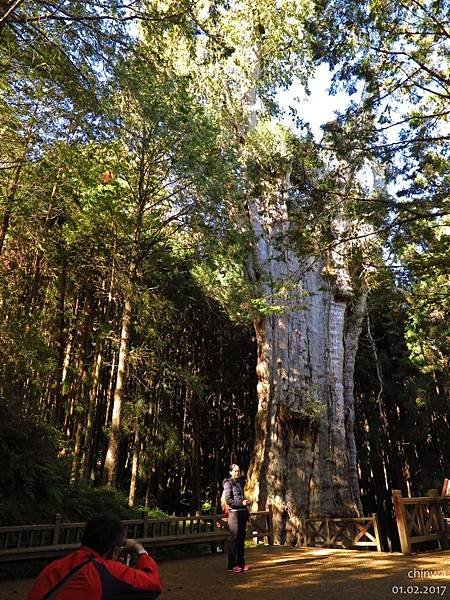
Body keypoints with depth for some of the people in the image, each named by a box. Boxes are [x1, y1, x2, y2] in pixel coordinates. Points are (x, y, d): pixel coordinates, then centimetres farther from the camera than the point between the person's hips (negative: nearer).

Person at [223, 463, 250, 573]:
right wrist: (241, 503, -16)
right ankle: (232, 565, 3)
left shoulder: (240, 482, 17)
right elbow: (228, 500, -11)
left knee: (242, 539, 11)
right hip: (234, 512, -7)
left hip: (242, 512, 7)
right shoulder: (228, 483, -5)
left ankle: (241, 563, 19)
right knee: (234, 539, -3)